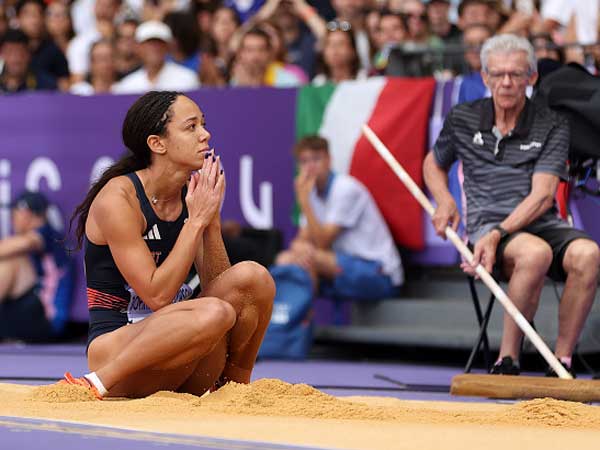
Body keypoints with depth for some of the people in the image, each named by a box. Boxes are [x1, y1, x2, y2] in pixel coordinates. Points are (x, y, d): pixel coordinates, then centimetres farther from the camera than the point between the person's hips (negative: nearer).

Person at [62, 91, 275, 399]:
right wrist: (195, 221, -17)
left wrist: (212, 221, -9)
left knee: (252, 276, -15)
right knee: (215, 314, -33)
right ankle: (96, 385, -20)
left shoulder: (193, 195, 7)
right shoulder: (117, 198, -13)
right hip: (114, 346, -6)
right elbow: (157, 296, -19)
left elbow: (216, 285, 3)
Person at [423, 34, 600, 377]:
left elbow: (542, 196, -9)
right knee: (535, 253, -38)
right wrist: (444, 201, 6)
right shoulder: (462, 120, 9)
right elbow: (433, 164, 29)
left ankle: (561, 364, -26)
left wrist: (499, 233, -24)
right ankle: (507, 362, -30)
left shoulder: (552, 126, 2)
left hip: (544, 224, 1)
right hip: (486, 224, -1)